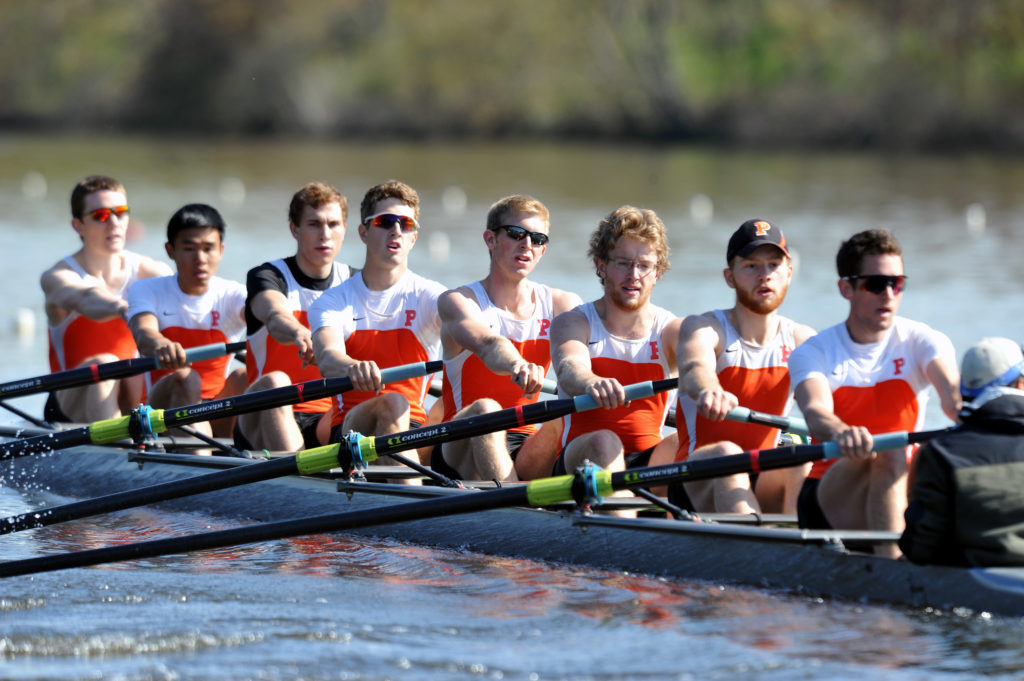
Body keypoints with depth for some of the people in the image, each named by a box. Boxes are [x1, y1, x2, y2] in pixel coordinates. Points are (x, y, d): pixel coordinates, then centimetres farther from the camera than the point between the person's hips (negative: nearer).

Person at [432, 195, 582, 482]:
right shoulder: (457, 301, -2)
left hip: (528, 448, 3)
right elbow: (489, 344, -26)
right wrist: (516, 366, -51)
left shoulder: (562, 304, 11)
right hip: (463, 453, -3)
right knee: (485, 409, -34)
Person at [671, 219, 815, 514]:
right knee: (727, 452, -35)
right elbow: (696, 365, -27)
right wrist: (708, 391, -55)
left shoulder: (800, 340, 9)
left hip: (766, 488, 3)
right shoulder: (703, 328, -1)